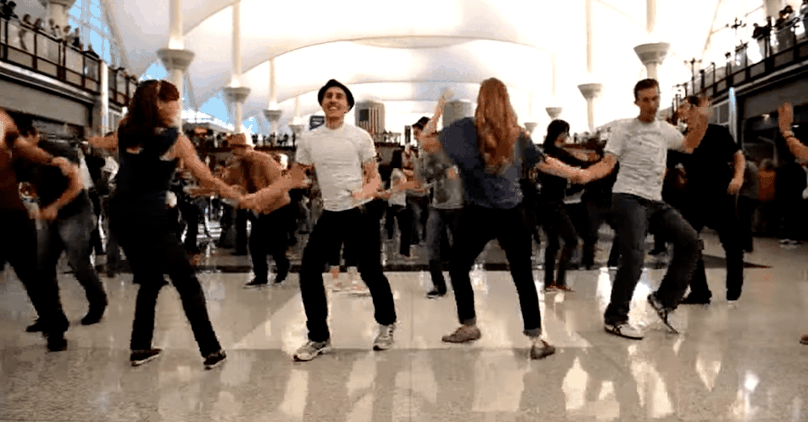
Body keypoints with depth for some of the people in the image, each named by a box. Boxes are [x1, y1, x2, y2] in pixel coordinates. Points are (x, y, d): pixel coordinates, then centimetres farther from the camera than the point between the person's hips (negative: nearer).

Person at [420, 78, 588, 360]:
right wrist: (577, 173, 23)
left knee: (458, 267, 17)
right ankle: (536, 339, 8)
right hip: (512, 214, 3)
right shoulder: (517, 133, 4)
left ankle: (469, 327, 26)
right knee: (523, 276, 7)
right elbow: (545, 163, 9)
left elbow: (425, 144, -4)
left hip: (478, 214, -2)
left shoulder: (466, 128, -6)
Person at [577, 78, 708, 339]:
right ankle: (614, 319, -5)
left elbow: (688, 146, 31)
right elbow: (607, 164, -9)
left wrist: (702, 122, 14)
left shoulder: (666, 130, 16)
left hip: (655, 201, 7)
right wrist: (585, 174, -30)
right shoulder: (623, 132, -2)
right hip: (628, 199, -7)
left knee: (689, 241, 5)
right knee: (634, 258, -17)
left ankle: (663, 299, 15)